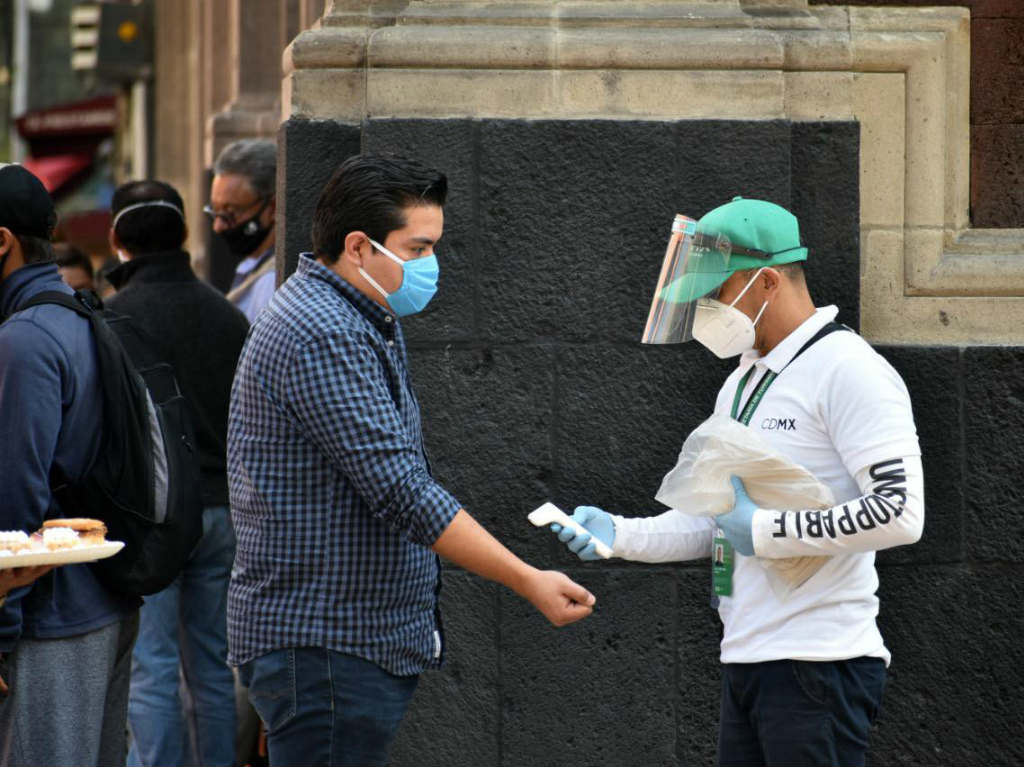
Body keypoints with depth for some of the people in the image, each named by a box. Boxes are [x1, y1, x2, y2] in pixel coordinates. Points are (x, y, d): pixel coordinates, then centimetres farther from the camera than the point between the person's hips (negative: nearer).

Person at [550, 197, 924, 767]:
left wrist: (765, 530, -17)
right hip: (747, 657, 9)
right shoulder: (742, 383, 19)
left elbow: (900, 513, -21)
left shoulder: (849, 372, -12)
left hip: (819, 670, -9)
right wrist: (619, 535, 9)